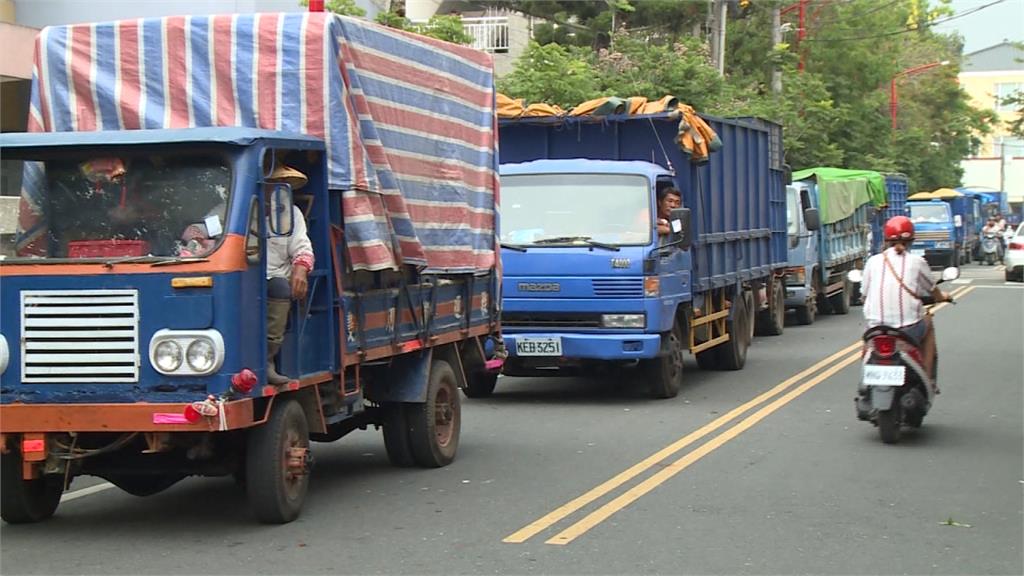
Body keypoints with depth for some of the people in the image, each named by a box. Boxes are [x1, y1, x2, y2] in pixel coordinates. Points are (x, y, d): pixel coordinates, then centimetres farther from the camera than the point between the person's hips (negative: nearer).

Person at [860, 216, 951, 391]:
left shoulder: (873, 261, 4)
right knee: (927, 324, 32)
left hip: (876, 328, 1)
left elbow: (865, 295, 11)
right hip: (909, 328, -1)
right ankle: (928, 379, 29)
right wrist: (942, 297, 44)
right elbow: (932, 290, 19)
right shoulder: (916, 262, 3)